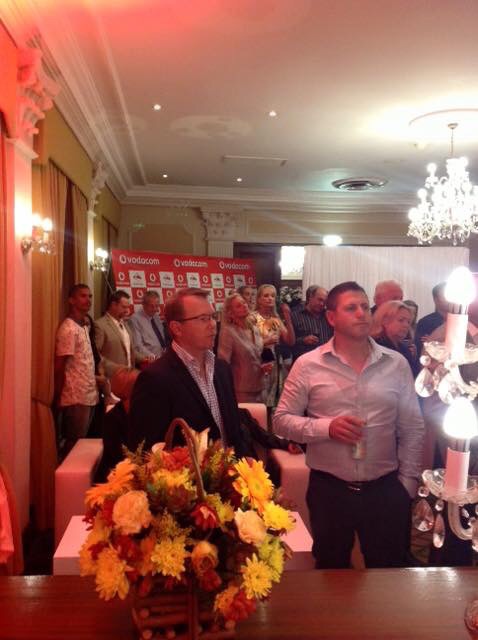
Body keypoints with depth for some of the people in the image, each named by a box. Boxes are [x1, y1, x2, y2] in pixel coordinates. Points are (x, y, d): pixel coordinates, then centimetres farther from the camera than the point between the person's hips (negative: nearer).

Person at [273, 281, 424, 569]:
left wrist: (407, 484, 2)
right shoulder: (308, 365, -6)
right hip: (328, 489, -1)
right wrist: (326, 427, -19)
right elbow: (282, 420, -4)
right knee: (332, 573, 18)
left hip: (385, 489, 1)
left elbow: (413, 429, 5)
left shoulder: (397, 364, 0)